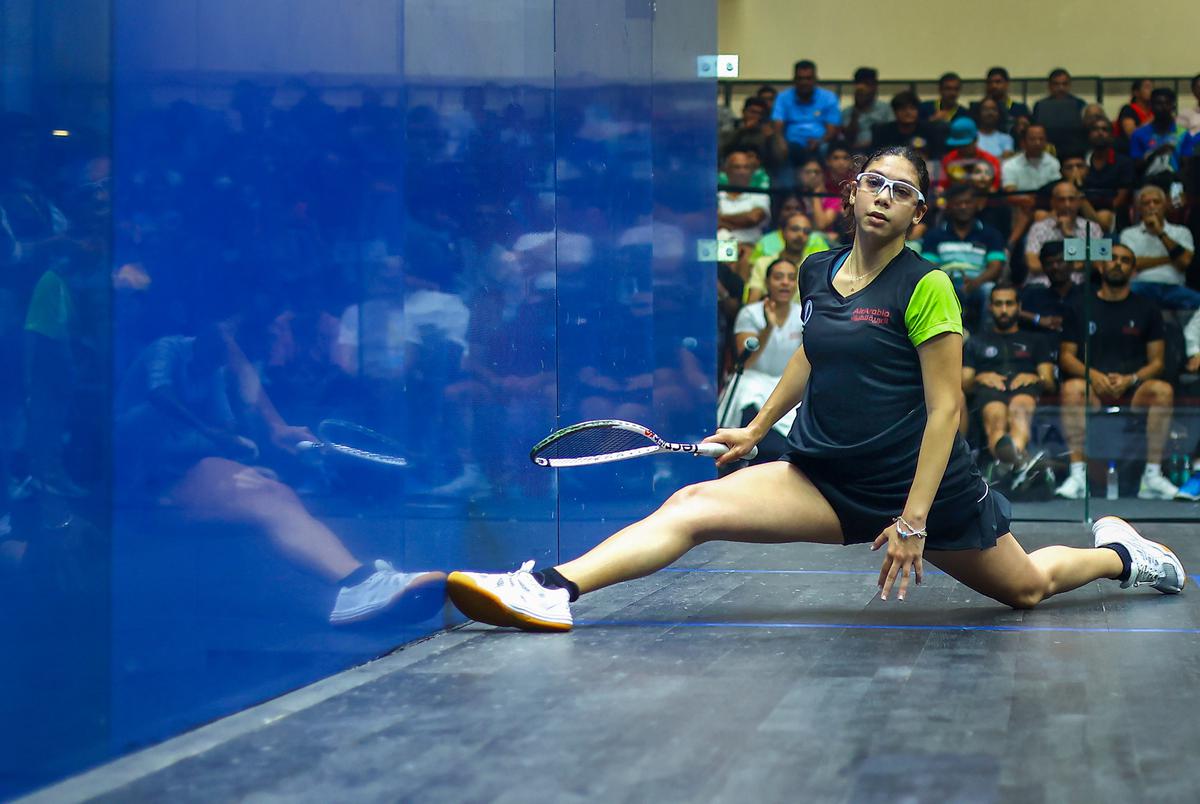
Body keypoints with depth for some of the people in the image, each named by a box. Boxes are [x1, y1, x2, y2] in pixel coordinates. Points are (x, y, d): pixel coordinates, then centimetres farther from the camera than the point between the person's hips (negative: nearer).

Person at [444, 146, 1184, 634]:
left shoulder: (925, 286, -14)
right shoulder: (819, 274, 3)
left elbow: (945, 407, -15)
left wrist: (913, 522, -18)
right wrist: (758, 428, 23)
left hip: (919, 481, -4)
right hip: (825, 478, 4)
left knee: (1025, 588, 14)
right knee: (693, 505, -17)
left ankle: (1117, 552, 46)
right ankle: (555, 591, -31)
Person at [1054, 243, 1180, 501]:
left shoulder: (1147, 309, 14)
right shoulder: (1081, 308, 14)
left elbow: (1157, 361, 9)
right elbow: (1066, 356, 8)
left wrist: (1130, 380, -11)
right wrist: (1093, 375, -12)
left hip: (1134, 391, 0)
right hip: (1094, 388, 0)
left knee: (1163, 390, -33)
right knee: (1072, 388, -35)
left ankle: (1152, 475, -29)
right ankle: (1077, 474, -34)